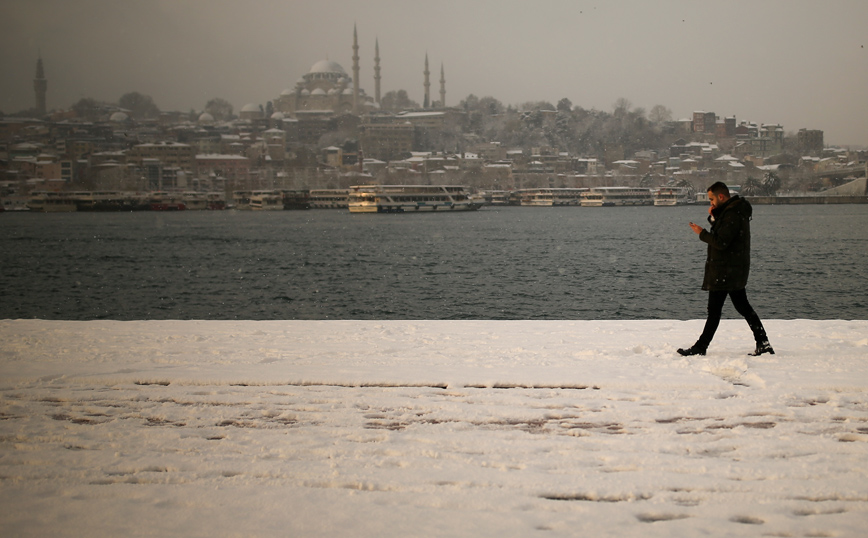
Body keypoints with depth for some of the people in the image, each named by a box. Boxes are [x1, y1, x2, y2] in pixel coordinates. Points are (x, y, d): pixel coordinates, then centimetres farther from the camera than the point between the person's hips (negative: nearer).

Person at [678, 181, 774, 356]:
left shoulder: (732, 215, -19)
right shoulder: (736, 211, 14)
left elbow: (721, 242, -24)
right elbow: (721, 233, 20)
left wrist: (702, 233, -11)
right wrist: (713, 217, 4)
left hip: (724, 271, -10)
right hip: (736, 269, 10)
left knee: (714, 310, -4)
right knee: (743, 307, 11)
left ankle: (700, 347, 2)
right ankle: (763, 343, 10)